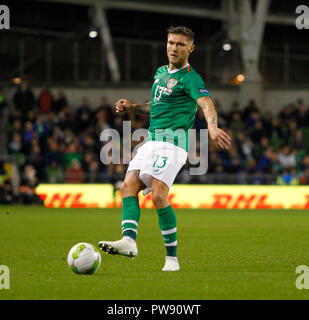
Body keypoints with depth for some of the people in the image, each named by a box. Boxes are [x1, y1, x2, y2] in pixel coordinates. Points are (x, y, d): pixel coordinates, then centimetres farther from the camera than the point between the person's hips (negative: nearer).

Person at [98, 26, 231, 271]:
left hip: (173, 141, -8)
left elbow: (206, 104, -24)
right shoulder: (161, 72, 20)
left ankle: (172, 258, -13)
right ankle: (129, 240, -27)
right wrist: (132, 107, 21)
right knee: (128, 186, -11)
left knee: (159, 195, -19)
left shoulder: (190, 78, -7)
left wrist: (212, 127, -44)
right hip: (152, 140, 8)